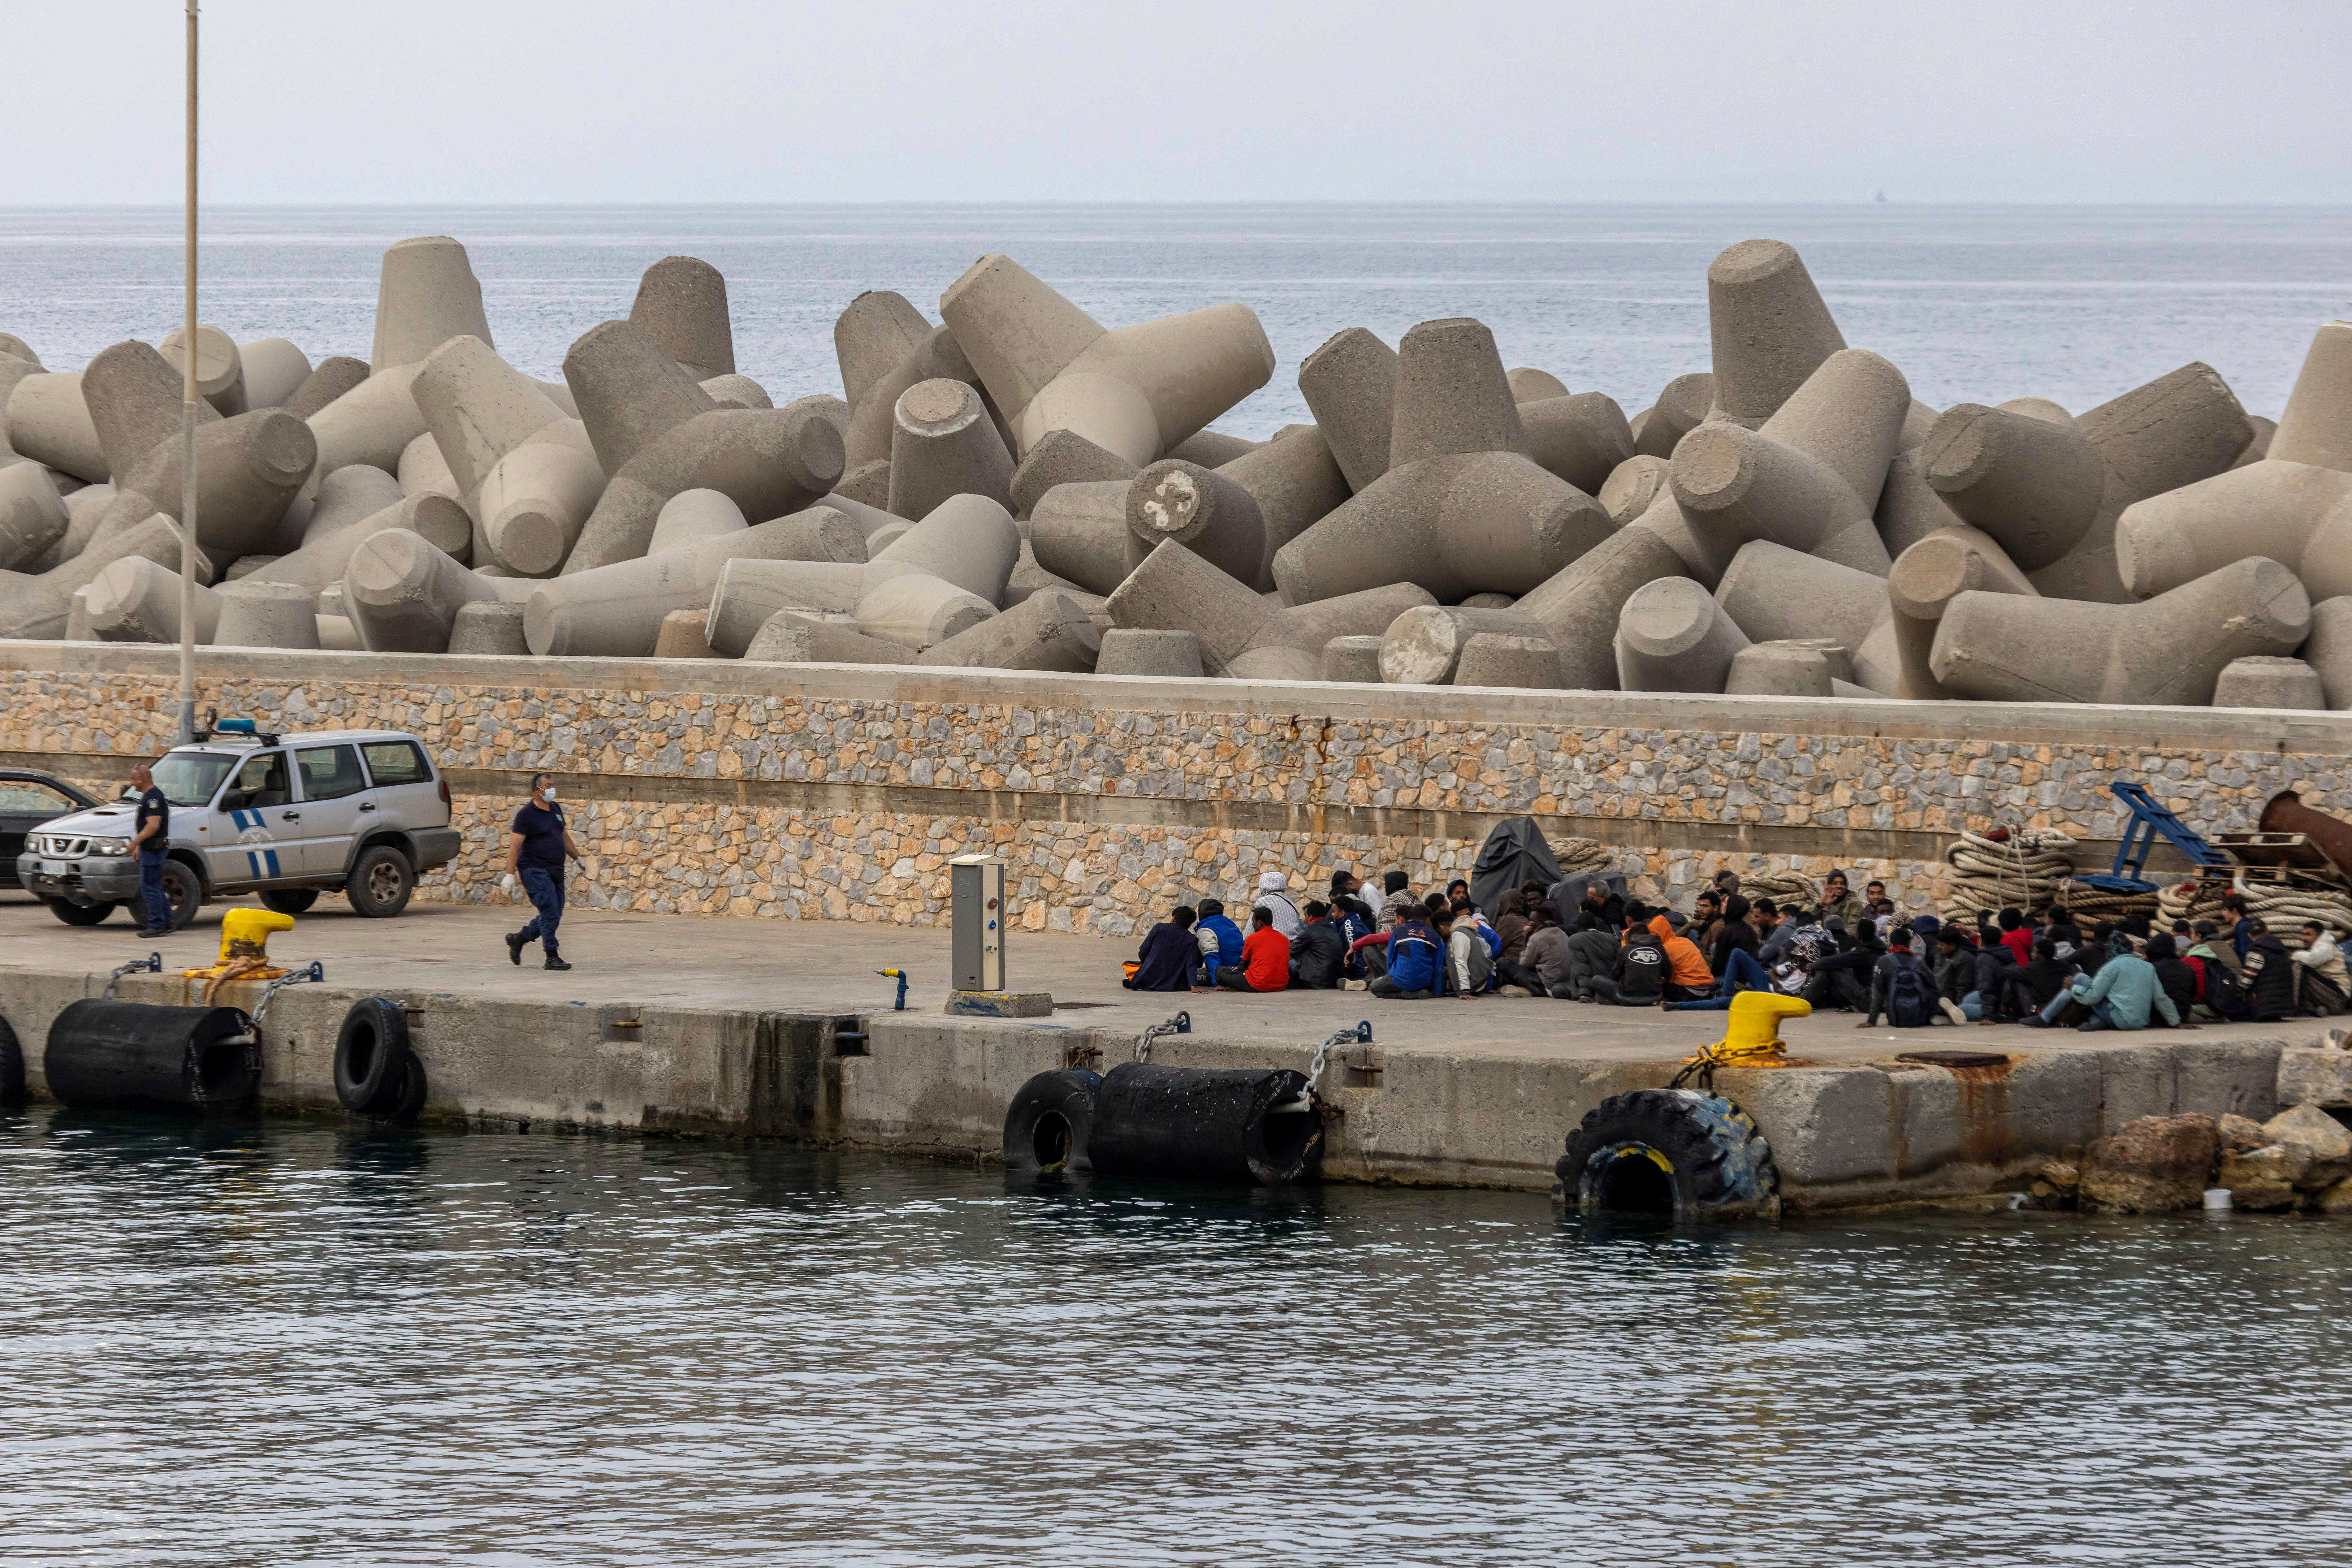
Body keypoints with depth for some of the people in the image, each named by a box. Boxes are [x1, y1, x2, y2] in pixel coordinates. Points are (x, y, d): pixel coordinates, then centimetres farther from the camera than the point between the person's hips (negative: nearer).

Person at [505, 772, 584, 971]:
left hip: (555, 872, 8)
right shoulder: (527, 814, -10)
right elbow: (514, 845, -14)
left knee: (554, 916, 9)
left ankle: (518, 939, 27)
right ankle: (552, 958, -8)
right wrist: (510, 875, -20)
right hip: (535, 871, -8)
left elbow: (565, 837, 27)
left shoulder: (555, 809, 13)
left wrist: (577, 858, 32)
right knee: (551, 914, -13)